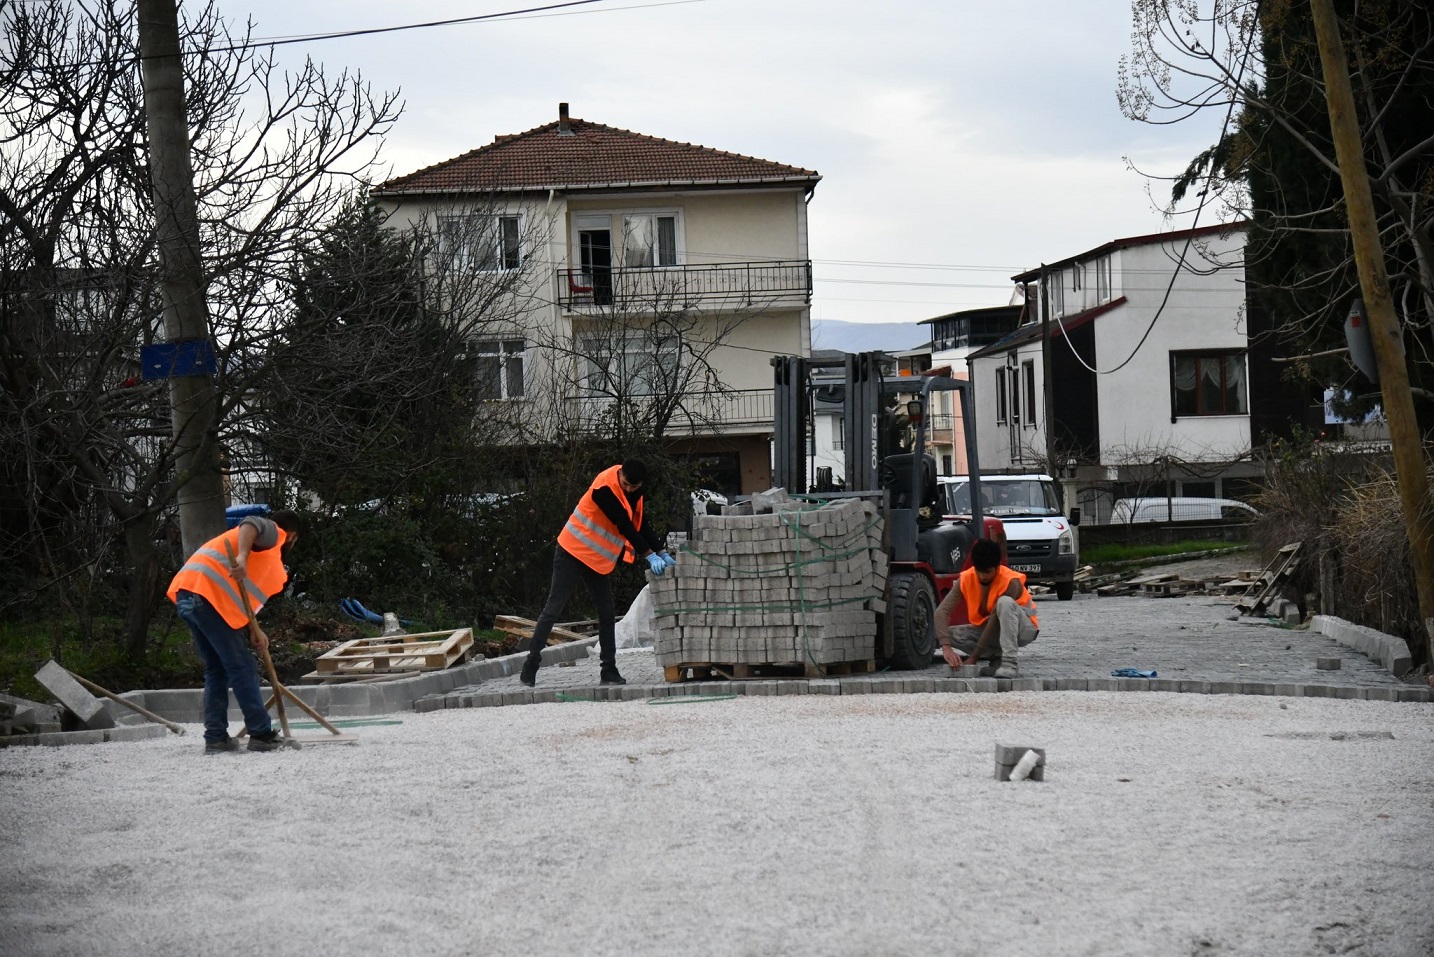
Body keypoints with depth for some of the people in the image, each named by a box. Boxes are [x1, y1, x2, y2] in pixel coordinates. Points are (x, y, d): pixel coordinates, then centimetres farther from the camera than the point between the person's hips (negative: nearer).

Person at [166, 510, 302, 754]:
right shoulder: (273, 533, 8)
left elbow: (238, 596, 29)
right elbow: (251, 524, -15)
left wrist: (252, 630, 18)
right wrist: (242, 557, -32)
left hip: (185, 595, 9)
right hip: (208, 595, -9)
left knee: (216, 670, 16)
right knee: (242, 669, -3)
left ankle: (215, 738, 13)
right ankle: (261, 734, -1)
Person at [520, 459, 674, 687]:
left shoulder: (633, 492, 1)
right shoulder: (605, 488, -25)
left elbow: (640, 525, 8)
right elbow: (625, 527, -26)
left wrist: (662, 553, -2)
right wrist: (650, 556, -25)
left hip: (598, 558, 8)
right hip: (573, 551, -8)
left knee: (607, 613, 4)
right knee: (553, 608, -6)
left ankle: (609, 670, 7)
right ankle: (531, 665, -3)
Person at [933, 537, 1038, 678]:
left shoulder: (1010, 582, -26)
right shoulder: (965, 579, -14)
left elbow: (996, 619, -30)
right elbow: (941, 611, -23)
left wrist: (973, 657, -33)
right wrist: (946, 647, -39)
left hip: (1023, 628, -5)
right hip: (990, 630, 5)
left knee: (1005, 602, -37)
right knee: (945, 633, -17)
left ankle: (1009, 663, -36)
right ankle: (998, 658, -9)